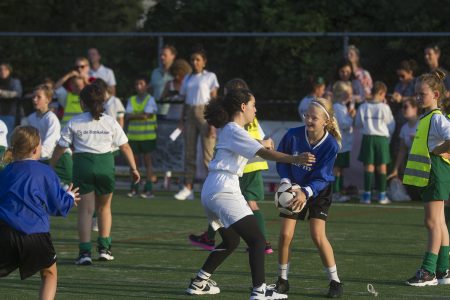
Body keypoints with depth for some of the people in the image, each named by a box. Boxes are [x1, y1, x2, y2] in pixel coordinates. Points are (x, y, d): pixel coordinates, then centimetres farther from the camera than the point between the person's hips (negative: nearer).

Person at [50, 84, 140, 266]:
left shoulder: (75, 123, 1)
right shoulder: (110, 122, 5)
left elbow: (60, 148, 3)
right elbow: (125, 147, 6)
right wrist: (133, 168, 14)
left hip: (83, 164, -1)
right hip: (105, 164, 1)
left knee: (85, 210, 3)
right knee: (104, 207, 19)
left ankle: (85, 252, -6)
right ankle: (104, 248, 17)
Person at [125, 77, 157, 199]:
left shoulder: (150, 99, -1)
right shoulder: (131, 100, 10)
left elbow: (147, 114, -15)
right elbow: (127, 116, -2)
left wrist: (134, 115, -8)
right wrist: (141, 115, -12)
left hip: (147, 136, -4)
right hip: (134, 136, 4)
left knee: (147, 161, -1)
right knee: (134, 161, 6)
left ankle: (148, 189, -1)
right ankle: (134, 188, 13)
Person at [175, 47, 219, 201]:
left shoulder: (210, 77, 1)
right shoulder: (187, 79, 15)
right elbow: (185, 101, 17)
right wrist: (182, 120, 8)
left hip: (205, 114, -5)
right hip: (190, 115, 5)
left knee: (208, 154, -8)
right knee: (189, 153, 3)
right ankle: (188, 188, 3)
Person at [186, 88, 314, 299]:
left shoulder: (226, 130, 19)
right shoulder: (235, 131, -9)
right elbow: (264, 153, -20)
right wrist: (295, 159, -28)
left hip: (210, 192, 10)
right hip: (224, 192, -10)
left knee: (230, 241, 26)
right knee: (257, 240, -14)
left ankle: (199, 282, 28)